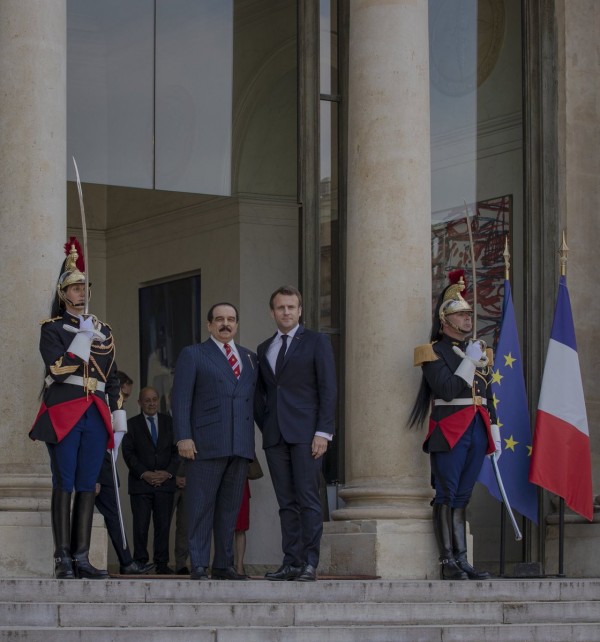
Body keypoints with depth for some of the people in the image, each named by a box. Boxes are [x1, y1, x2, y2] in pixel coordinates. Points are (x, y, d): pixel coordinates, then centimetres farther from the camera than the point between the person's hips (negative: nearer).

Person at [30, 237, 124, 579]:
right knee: (65, 485, -6)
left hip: (96, 416, 5)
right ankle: (63, 559, -6)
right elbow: (58, 370, -13)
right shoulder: (53, 329, 3)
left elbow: (113, 378, 19)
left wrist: (118, 418, 11)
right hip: (64, 415, -5)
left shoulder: (104, 331, 18)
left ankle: (81, 557, 4)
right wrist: (85, 338, -11)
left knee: (88, 486, 3)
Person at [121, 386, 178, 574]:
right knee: (141, 524, -5)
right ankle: (140, 562, 0)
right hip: (140, 482, -1)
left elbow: (177, 451, 8)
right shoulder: (132, 424, 9)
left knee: (163, 524, -2)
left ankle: (162, 563, 2)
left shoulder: (169, 422, 13)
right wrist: (144, 473, -10)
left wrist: (168, 472, -5)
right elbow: (128, 453, 1)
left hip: (165, 481, 1)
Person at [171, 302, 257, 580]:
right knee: (201, 506, -4)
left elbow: (255, 399, 18)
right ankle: (198, 566, -1)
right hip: (205, 442, -4)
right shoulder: (192, 355, 6)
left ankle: (224, 565, 12)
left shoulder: (249, 358, 20)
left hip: (241, 444, 4)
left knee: (230, 508, 6)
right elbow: (181, 399, -1)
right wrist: (183, 437, -11)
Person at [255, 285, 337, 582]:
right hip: (275, 435, 5)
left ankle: (309, 563, -9)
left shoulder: (316, 342, 3)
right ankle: (291, 562, 4)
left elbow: (328, 389, -3)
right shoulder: (264, 349, 18)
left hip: (306, 433, -5)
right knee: (286, 503, 4)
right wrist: (264, 426, 8)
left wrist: (323, 432, -11)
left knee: (308, 499, -8)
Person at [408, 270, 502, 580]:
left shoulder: (480, 351, 18)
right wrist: (469, 362, -12)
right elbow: (447, 390, -16)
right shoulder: (434, 353, -2)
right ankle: (448, 562, -4)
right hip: (449, 432, -6)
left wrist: (494, 433, 16)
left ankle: (462, 561, 8)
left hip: (476, 431, 6)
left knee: (462, 496, 8)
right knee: (447, 496, -5)